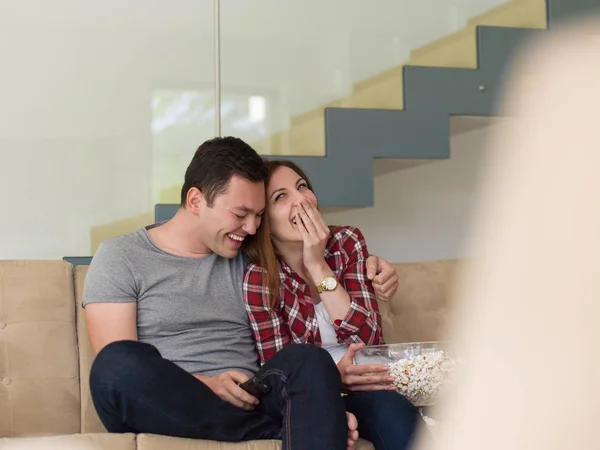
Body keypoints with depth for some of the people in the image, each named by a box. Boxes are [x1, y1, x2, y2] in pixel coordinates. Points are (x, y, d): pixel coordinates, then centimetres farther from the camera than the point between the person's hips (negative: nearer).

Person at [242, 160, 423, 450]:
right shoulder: (259, 279, -10)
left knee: (393, 410, -32)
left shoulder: (347, 242, -3)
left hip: (366, 382, 2)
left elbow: (368, 339, -10)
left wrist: (318, 266, -18)